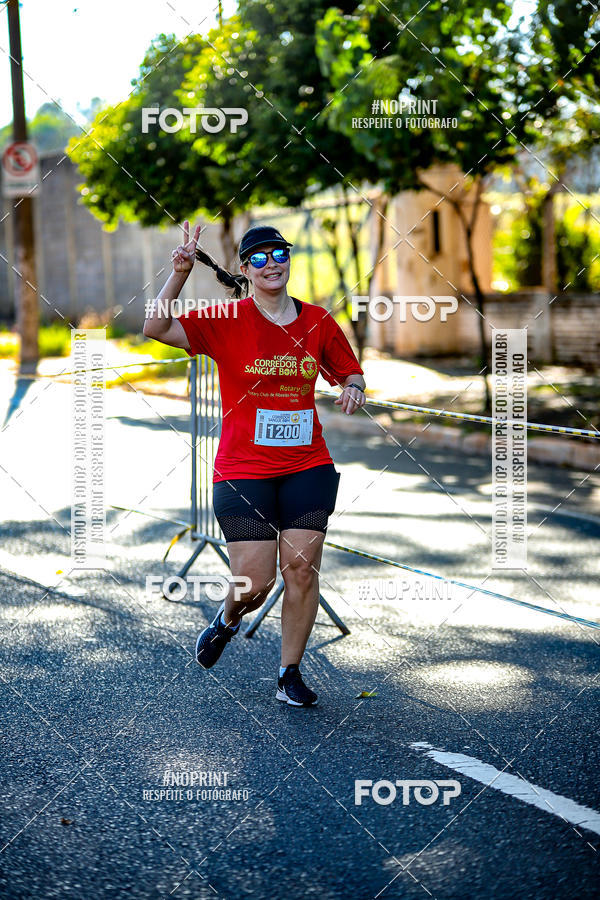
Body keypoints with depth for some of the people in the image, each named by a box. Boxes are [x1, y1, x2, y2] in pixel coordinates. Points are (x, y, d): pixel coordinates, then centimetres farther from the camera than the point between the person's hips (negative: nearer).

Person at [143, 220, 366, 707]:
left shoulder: (318, 321, 5)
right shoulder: (226, 319, -4)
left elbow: (350, 372, 19)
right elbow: (156, 328, -15)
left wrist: (353, 389, -4)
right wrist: (180, 273, -23)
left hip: (307, 466, 3)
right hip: (243, 470, -3)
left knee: (302, 568, -4)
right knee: (255, 581, -5)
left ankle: (290, 674, 12)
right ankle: (227, 621, 33)